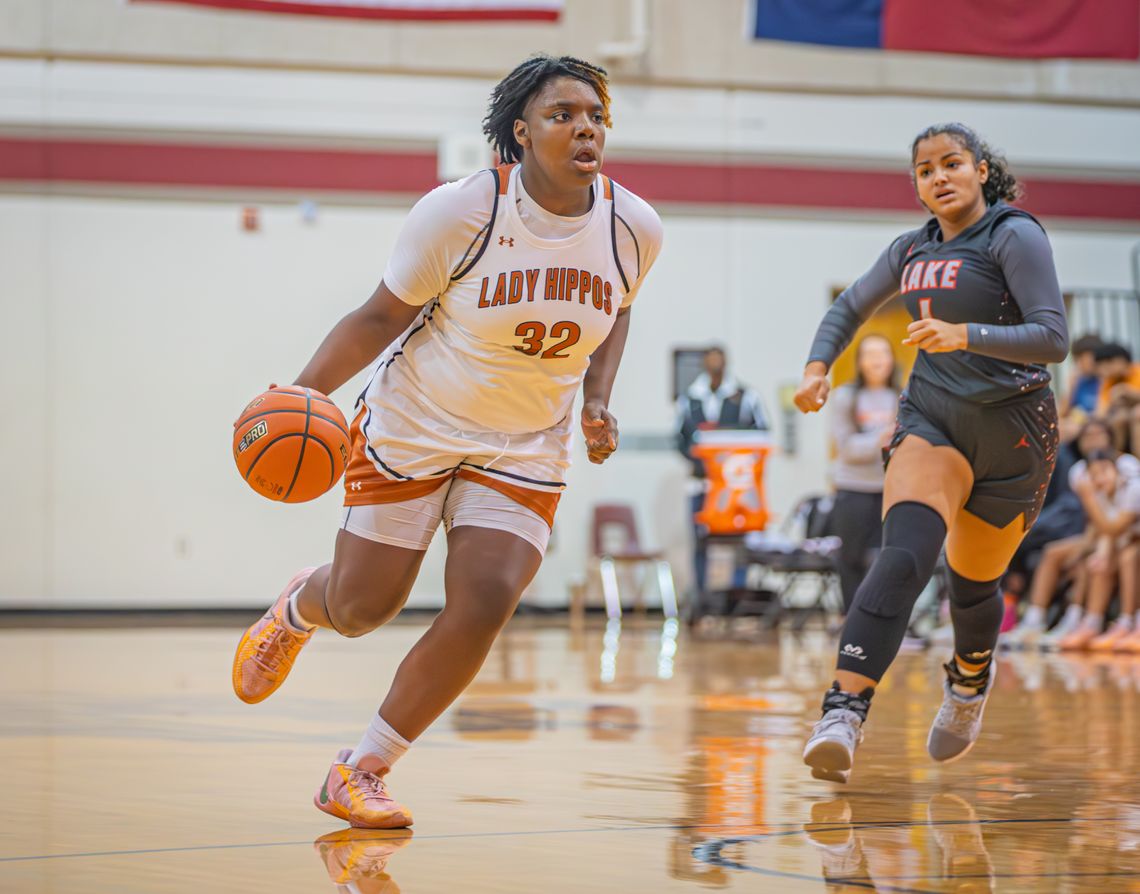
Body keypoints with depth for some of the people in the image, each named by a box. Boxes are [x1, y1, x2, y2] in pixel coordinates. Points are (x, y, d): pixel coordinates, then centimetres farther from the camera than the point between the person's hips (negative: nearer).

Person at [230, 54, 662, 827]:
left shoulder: (633, 228, -10)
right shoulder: (459, 212, -21)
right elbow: (383, 316, -11)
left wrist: (599, 400, -2)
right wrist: (303, 393, -23)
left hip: (526, 447, 3)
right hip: (413, 424, -2)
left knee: (484, 608, -15)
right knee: (360, 609, 6)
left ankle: (363, 770, 3)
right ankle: (297, 609, 47)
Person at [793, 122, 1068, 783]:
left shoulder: (1015, 235, -8)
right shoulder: (914, 250, 10)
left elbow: (1054, 338, -16)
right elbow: (850, 308, 26)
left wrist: (965, 335, -30)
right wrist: (819, 366, 6)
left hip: (1012, 429, -3)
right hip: (932, 418, 3)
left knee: (974, 583, 11)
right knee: (906, 552, -24)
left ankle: (970, 679, 47)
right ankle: (845, 711, -40)